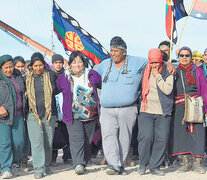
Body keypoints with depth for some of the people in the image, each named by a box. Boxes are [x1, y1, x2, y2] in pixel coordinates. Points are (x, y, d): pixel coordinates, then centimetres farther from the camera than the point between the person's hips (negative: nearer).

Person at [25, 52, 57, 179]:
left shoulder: (50, 76, 7)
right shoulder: (28, 79, 7)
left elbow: (54, 91, 14)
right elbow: (25, 95, 15)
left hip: (49, 114, 1)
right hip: (34, 115, -1)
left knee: (48, 142, 6)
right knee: (37, 142, -8)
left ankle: (46, 166, 19)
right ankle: (39, 169, -6)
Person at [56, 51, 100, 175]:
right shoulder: (63, 78, 4)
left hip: (90, 116, 2)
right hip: (73, 117, -2)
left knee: (87, 141, 8)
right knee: (77, 139, -17)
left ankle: (84, 163, 22)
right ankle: (78, 164, -23)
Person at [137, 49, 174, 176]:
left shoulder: (167, 73, 3)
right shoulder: (145, 73, 9)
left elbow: (168, 90, -11)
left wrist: (157, 76, -11)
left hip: (163, 112, 0)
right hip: (146, 111, 1)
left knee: (162, 139, -4)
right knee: (146, 137, -12)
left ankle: (155, 166, 9)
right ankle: (143, 164, 7)